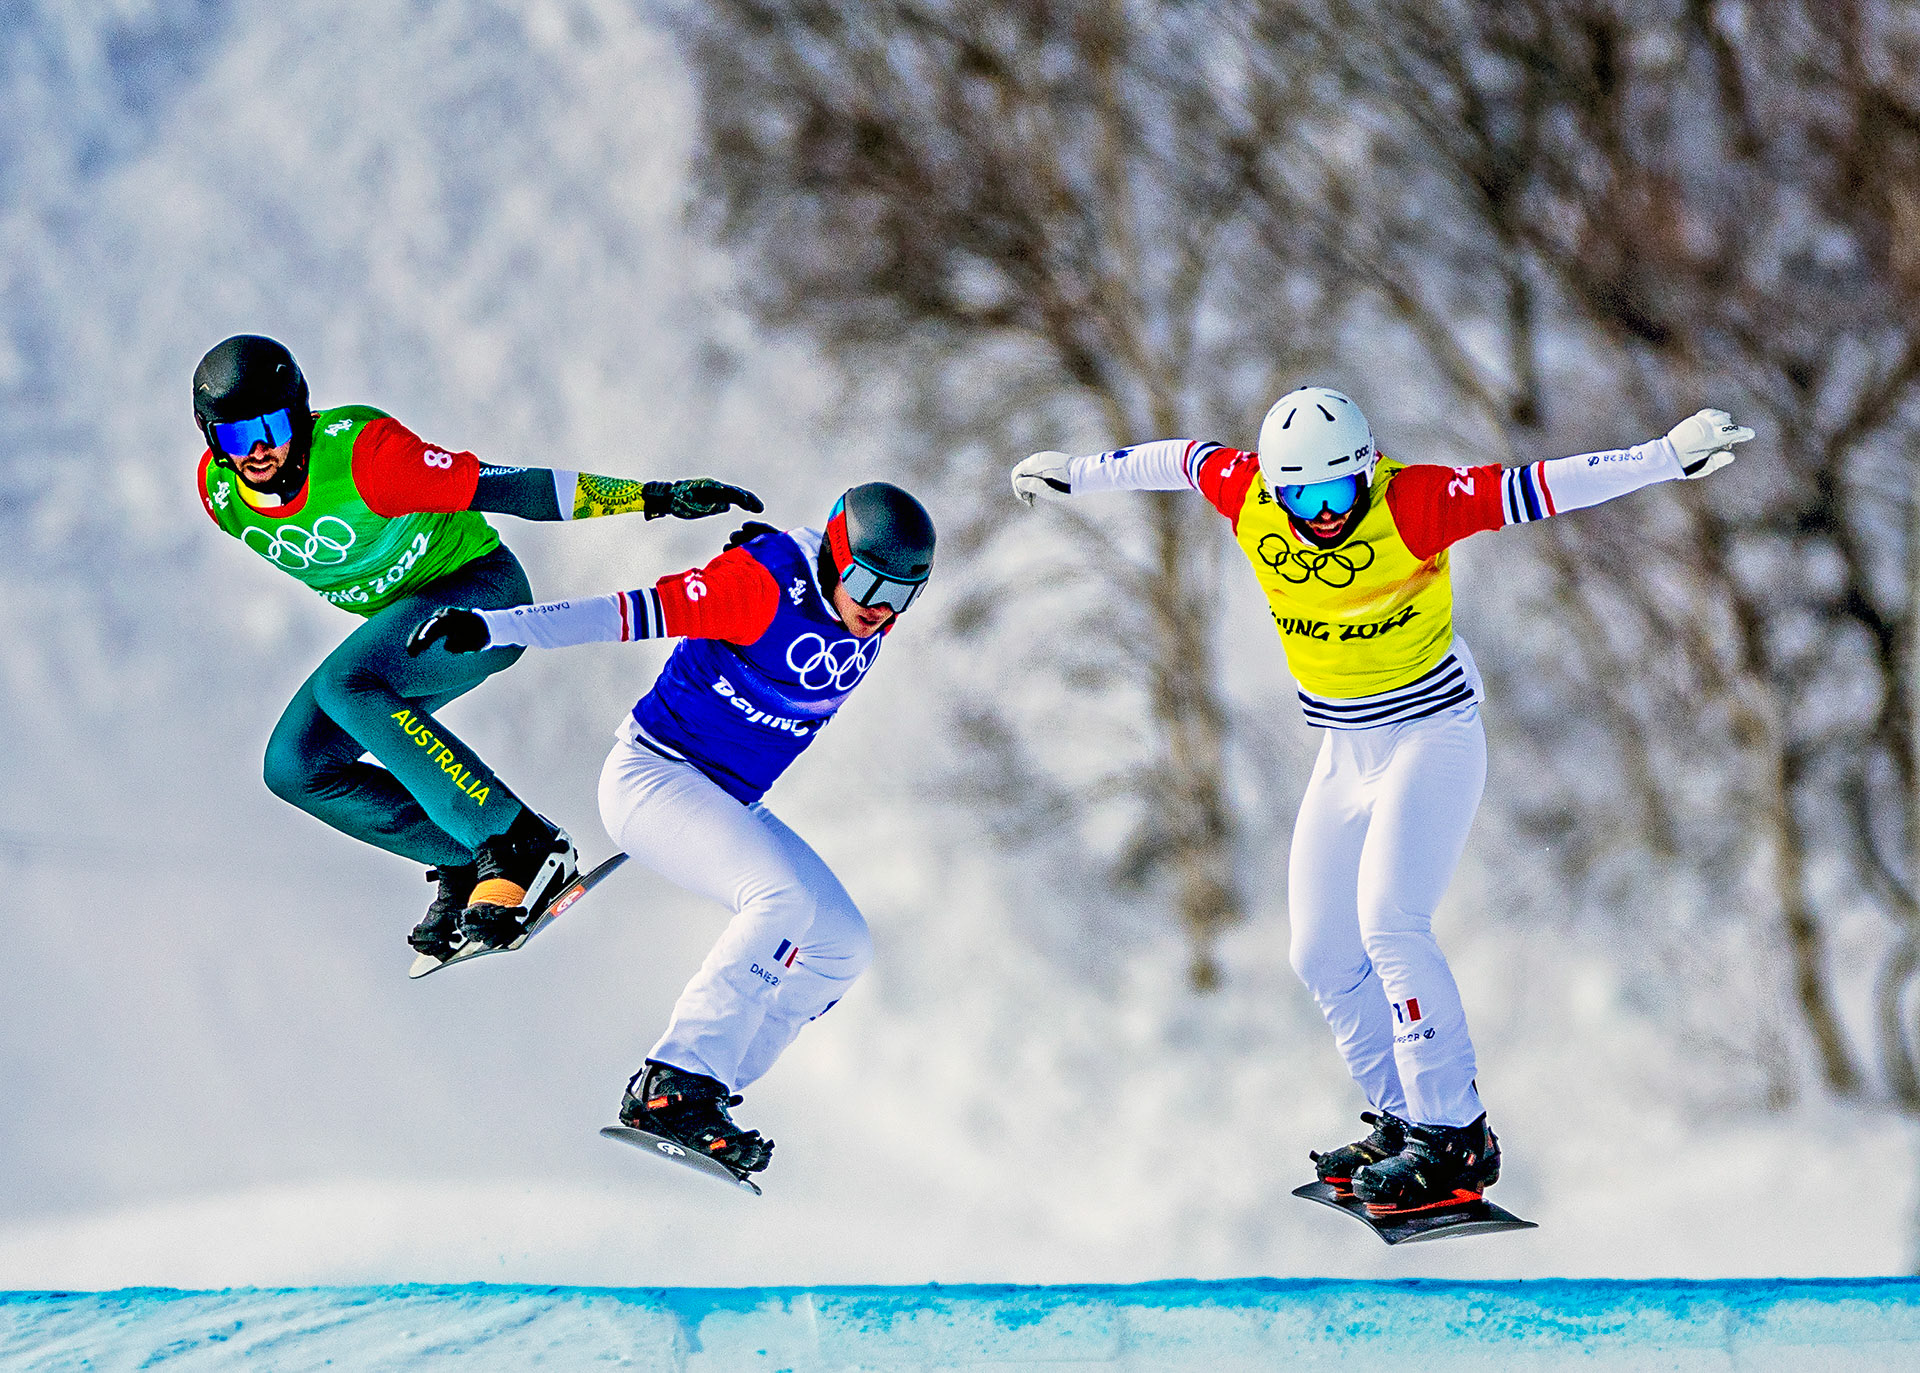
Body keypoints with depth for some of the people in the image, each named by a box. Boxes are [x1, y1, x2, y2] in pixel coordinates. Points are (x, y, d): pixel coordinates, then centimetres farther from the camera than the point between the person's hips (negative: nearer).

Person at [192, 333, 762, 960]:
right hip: (398, 619, 7)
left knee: (346, 686, -32)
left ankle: (528, 845, -29)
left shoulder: (360, 452, -31)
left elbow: (510, 489, -31)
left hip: (481, 590, -7)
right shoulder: (219, 493, -12)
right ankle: (466, 860, 3)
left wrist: (655, 498, -36)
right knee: (295, 767, -8)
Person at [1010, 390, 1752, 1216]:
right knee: (1322, 956, 7)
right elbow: (1178, 459, 11)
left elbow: (1535, 489, -25)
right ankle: (1405, 1122, 18)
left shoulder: (1414, 503, -22)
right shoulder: (1248, 496, -9)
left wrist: (1669, 457, -32)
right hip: (1344, 754, 7)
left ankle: (1453, 1139, -18)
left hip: (1432, 741, -7)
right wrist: (1075, 475, 25)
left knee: (1388, 924, -22)